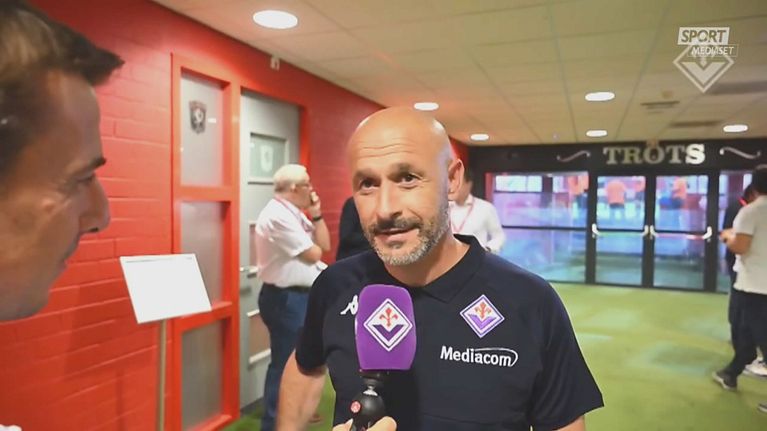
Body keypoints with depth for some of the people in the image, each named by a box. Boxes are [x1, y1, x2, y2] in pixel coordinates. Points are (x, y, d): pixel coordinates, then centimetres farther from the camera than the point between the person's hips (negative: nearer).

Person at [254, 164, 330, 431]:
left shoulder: (295, 214, 11)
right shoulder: (278, 216, -21)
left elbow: (324, 244, 11)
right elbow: (313, 254, -20)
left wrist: (316, 215, 2)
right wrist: (313, 248, 2)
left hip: (300, 296, 10)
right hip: (285, 298, -10)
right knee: (284, 361, 0)